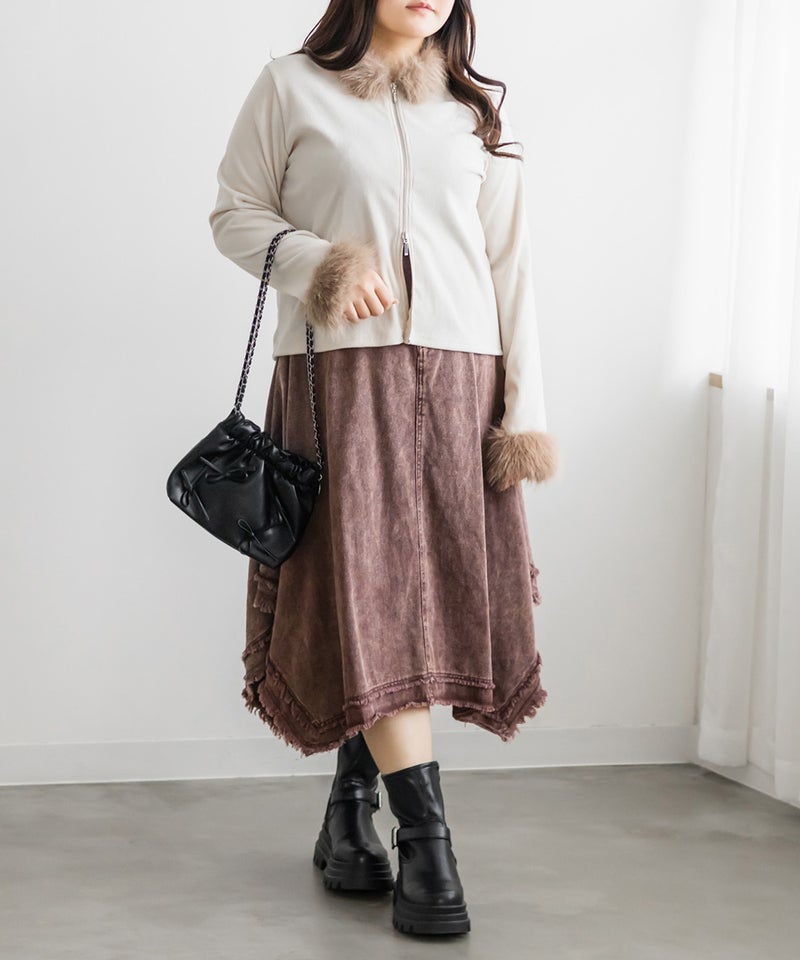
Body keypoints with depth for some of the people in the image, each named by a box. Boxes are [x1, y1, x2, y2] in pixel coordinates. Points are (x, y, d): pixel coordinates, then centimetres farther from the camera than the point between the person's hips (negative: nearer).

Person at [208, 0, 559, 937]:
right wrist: (318, 262, -12)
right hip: (341, 370, -3)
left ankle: (350, 815, 17)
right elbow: (234, 211, 8)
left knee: (441, 594, 0)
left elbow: (511, 264, 10)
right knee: (370, 592, -10)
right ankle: (426, 842, -9)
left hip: (457, 377, 3)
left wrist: (524, 411, 2)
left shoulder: (478, 111, 15)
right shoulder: (293, 86, 6)